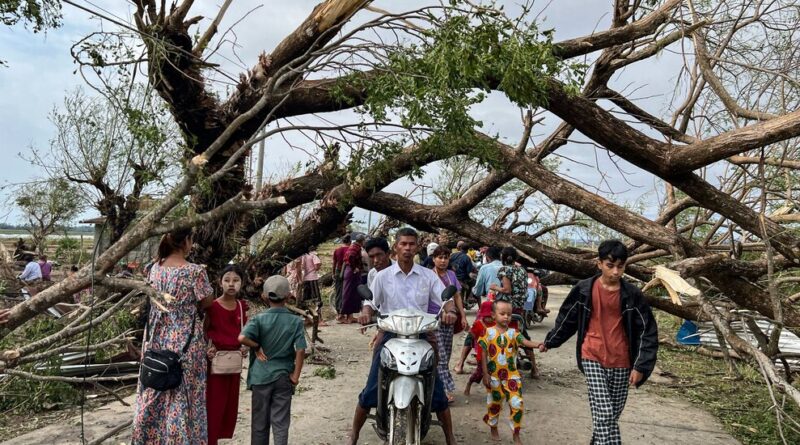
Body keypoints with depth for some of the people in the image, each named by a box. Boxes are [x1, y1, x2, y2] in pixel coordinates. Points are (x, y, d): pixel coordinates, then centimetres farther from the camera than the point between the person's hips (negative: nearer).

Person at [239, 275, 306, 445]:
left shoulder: (259, 319, -8)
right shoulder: (296, 321, -7)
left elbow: (242, 338, -25)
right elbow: (300, 350, -13)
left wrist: (257, 347, -8)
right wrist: (296, 375, -5)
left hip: (261, 376, 0)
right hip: (284, 377, 0)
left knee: (260, 421, 13)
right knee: (281, 422, 7)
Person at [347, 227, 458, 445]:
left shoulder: (428, 275, 2)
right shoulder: (383, 276, 1)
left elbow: (446, 299, -1)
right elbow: (371, 303, 7)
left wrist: (449, 311, -25)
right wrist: (366, 313, -17)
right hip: (390, 336, 0)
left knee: (437, 391, 3)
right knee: (370, 390, 1)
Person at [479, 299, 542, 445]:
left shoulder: (513, 333, -3)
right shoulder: (488, 333, -6)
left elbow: (524, 341, -22)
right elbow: (484, 354, -4)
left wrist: (536, 344, -43)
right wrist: (485, 374, -7)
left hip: (511, 376, 1)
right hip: (494, 376, 0)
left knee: (517, 404, -4)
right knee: (494, 404, 14)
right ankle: (494, 429, 38)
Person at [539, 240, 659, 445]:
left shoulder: (632, 294, -5)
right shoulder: (584, 289, -6)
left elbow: (647, 331, -2)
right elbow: (567, 318, 9)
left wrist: (640, 366, -8)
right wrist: (550, 342, 18)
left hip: (621, 362, 2)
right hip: (593, 358, -2)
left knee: (611, 416, 11)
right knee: (604, 414, -12)